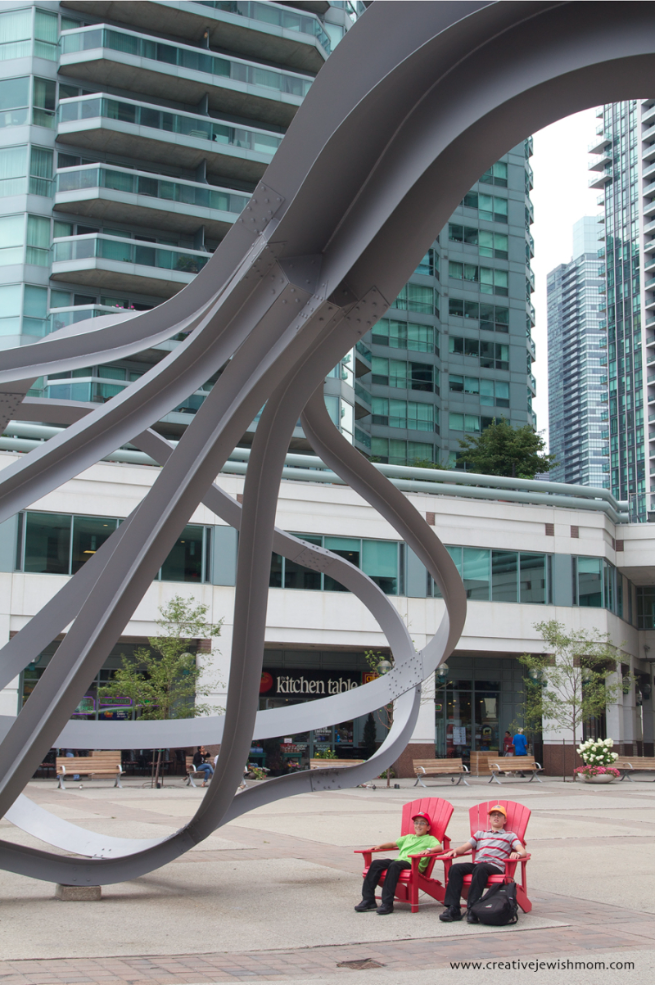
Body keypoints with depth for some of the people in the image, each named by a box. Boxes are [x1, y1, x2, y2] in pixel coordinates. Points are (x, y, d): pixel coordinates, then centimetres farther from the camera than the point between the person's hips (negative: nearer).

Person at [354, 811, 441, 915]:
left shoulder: (429, 839, 14)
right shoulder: (408, 837, 35)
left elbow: (439, 847, -5)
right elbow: (393, 844, 40)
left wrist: (428, 850, -24)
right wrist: (380, 846, 23)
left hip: (414, 864, -7)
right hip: (399, 860, 7)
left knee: (394, 865, -37)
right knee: (376, 863, -17)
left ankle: (387, 904, -40)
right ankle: (368, 900, -20)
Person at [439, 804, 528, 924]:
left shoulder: (509, 835, 24)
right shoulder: (480, 834, 34)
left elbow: (523, 851, 8)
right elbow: (464, 848, 24)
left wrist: (517, 853, -17)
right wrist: (454, 851, 1)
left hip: (495, 867, -4)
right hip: (476, 864, 4)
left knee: (480, 869, -39)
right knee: (455, 868, -26)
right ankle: (453, 908, -32)